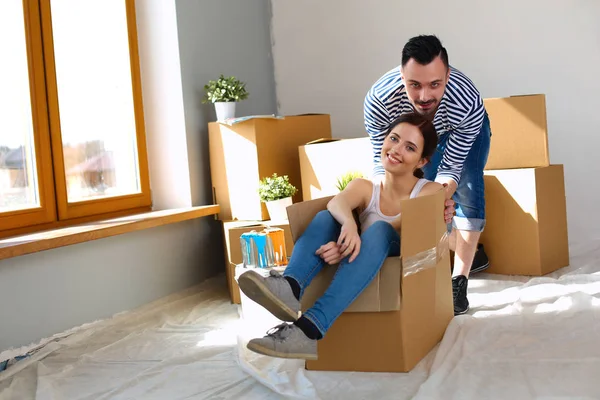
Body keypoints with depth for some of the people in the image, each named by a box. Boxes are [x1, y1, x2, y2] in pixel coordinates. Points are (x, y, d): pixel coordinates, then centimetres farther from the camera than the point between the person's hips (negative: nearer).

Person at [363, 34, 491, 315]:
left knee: (467, 190, -19)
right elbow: (382, 162, -32)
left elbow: (451, 167, -35)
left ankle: (459, 281, -17)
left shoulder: (468, 103, -44)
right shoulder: (378, 100, -42)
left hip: (464, 130, -2)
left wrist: (441, 195, -56)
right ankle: (471, 254, 26)